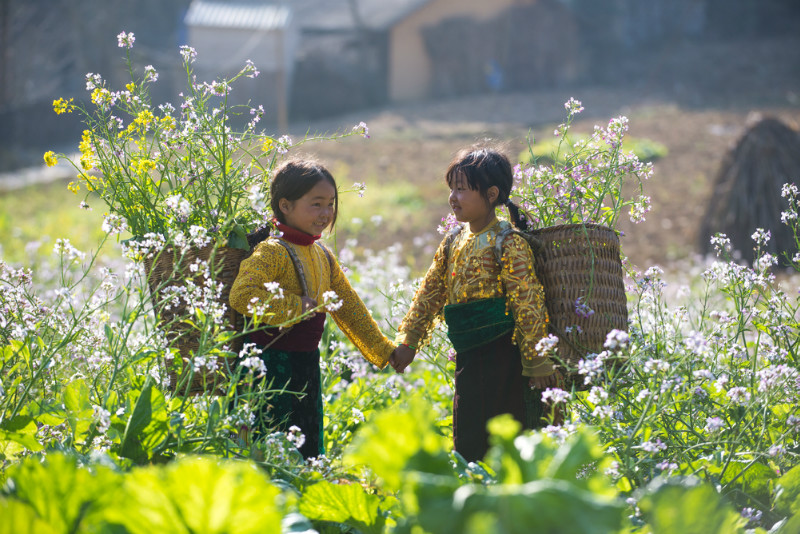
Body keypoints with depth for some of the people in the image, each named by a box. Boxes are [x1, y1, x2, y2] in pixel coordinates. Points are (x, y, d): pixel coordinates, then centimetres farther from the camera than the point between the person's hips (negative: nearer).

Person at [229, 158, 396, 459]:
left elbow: (350, 308, 21)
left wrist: (382, 351, 25)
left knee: (309, 447, 13)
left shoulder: (323, 257, 12)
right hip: (272, 363, -9)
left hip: (307, 363, 9)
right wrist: (295, 307, -23)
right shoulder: (272, 253, -16)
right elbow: (242, 295, -31)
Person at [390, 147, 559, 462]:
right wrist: (408, 341, 9)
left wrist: (536, 363, -16)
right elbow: (430, 294, 16)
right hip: (468, 358, 8)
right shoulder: (453, 242, 10)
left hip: (502, 354, -8)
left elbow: (528, 306, -15)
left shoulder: (508, 245, -13)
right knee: (468, 441, 12)